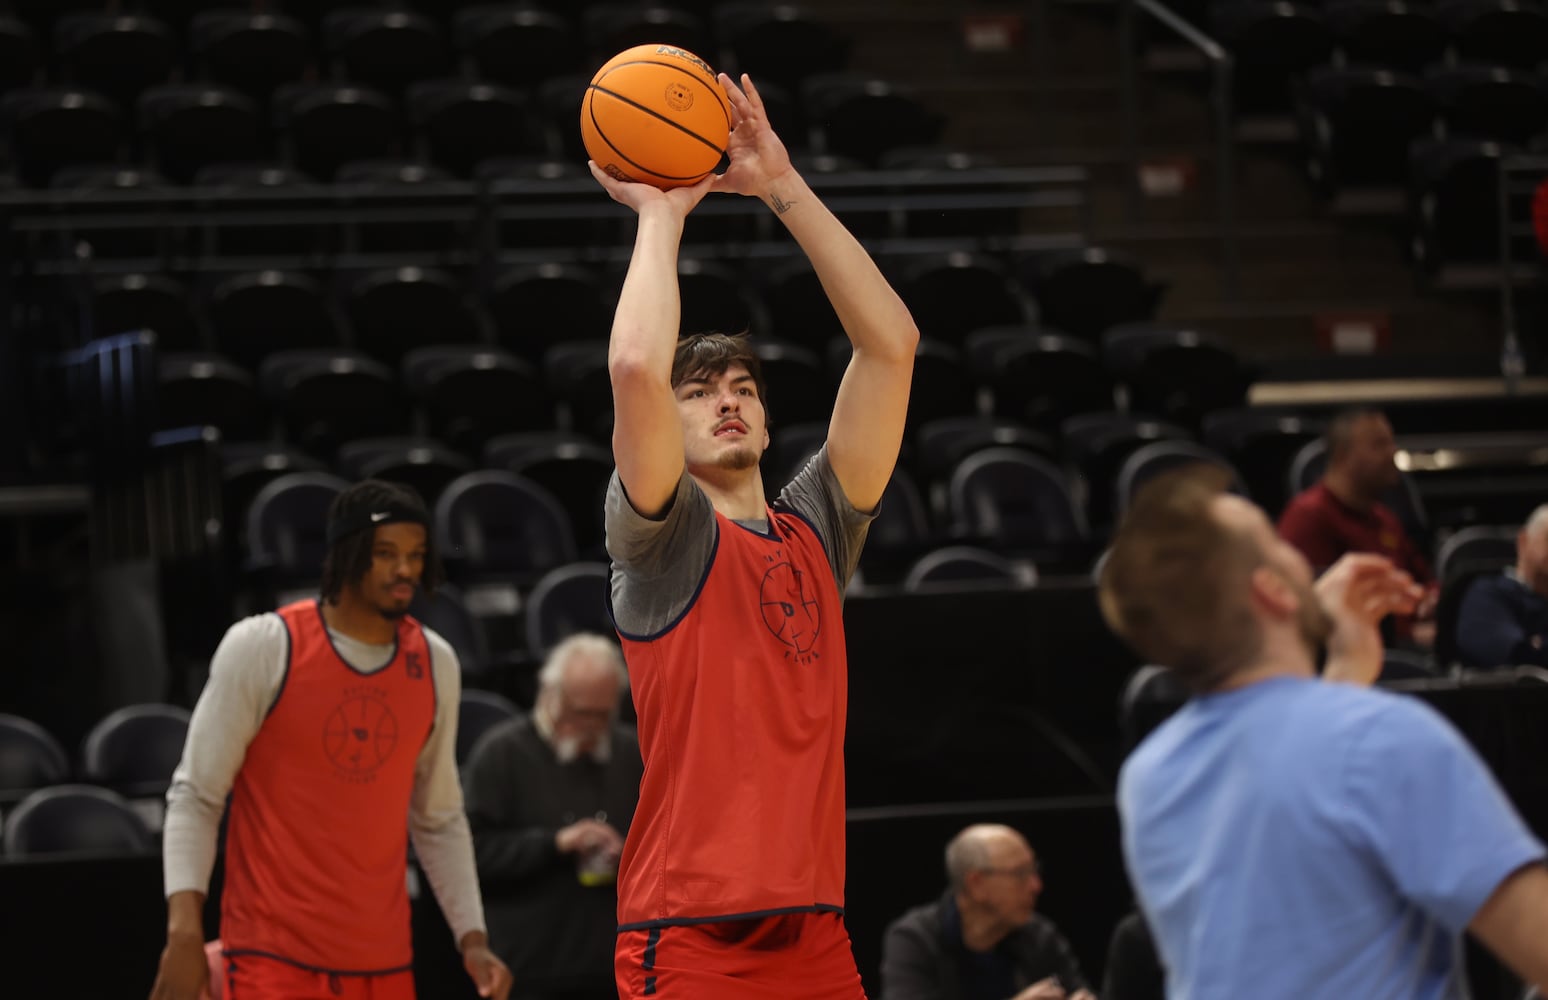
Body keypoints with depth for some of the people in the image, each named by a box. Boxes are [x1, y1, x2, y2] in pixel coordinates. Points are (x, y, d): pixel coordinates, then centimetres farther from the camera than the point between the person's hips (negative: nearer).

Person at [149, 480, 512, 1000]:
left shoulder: (434, 663, 8)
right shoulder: (261, 646, -7)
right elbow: (195, 797, -4)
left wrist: (472, 939, 7)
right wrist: (184, 932, -15)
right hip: (274, 956, -5)